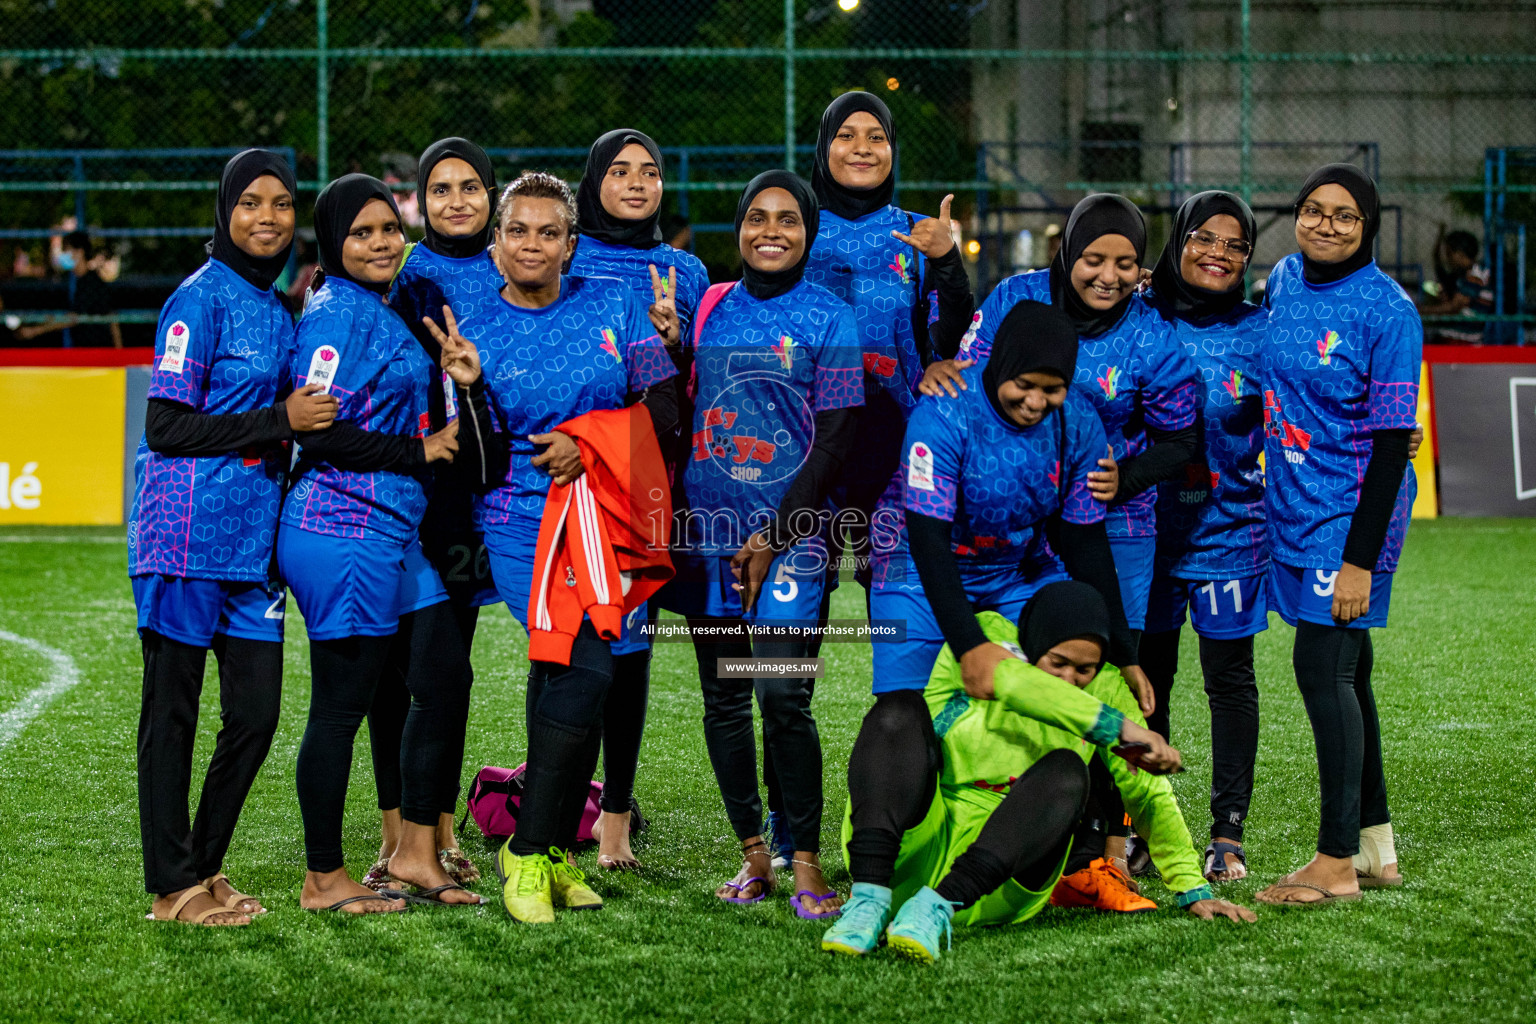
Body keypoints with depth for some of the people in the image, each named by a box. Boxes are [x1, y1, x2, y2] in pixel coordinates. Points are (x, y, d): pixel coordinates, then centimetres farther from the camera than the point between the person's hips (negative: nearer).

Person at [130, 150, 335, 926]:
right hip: (187, 537, -7)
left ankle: (204, 869, 21)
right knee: (172, 710, 1)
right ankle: (173, 887, 7)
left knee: (256, 711, 7)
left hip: (253, 537, 7)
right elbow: (165, 427, -14)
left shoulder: (275, 309, 15)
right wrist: (281, 419, -15)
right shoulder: (200, 300, -8)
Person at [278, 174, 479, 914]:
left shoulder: (383, 316, 16)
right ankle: (324, 879, 6)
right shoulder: (335, 317, -12)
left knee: (444, 676, 10)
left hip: (394, 533, 10)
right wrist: (418, 451, -11)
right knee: (341, 702, -3)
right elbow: (317, 431, -18)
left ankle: (415, 852, 19)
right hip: (344, 531, -10)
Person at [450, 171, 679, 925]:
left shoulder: (614, 305, 6)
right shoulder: (480, 333, 2)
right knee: (586, 665, -19)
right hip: (524, 520, -3)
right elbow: (482, 462, -3)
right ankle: (526, 853, -11)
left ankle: (552, 851, 15)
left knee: (569, 676, 3)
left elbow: (664, 409, 2)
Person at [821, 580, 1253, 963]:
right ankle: (869, 899, -41)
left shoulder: (1104, 689, 6)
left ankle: (936, 906, -40)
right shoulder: (987, 634, -3)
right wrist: (1116, 726, -31)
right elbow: (998, 678, -26)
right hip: (912, 851, -2)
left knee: (1065, 773, -24)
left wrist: (1193, 890, 3)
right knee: (901, 714, -24)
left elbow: (1148, 793, 10)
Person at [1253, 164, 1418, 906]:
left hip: (1352, 511, -7)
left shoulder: (1386, 311, -14)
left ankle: (1338, 861, -6)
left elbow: (1391, 441, -16)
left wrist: (1360, 558, -20)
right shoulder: (1284, 280, 6)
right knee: (1344, 672, 12)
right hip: (1295, 504, 7)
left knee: (1324, 668, -11)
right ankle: (1375, 846, 21)